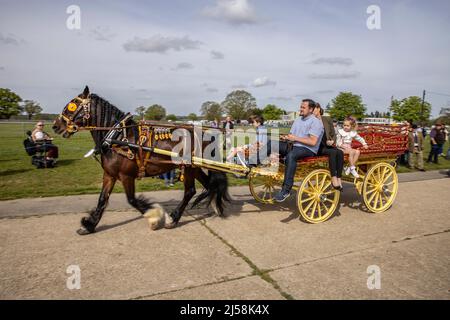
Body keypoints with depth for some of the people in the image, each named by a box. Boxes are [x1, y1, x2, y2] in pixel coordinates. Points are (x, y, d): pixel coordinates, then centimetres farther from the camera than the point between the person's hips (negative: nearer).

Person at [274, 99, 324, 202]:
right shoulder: (298, 120, 21)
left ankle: (286, 190, -38)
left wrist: (296, 138, -14)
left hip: (308, 150, -8)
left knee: (291, 155, -38)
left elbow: (313, 142, -15)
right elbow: (291, 136, 18)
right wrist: (286, 137, -5)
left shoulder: (315, 122, -4)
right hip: (294, 147, 8)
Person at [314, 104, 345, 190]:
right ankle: (334, 179, -30)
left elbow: (333, 134, 15)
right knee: (333, 152, -31)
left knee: (340, 153, -26)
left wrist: (332, 141, -5)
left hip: (327, 145, 4)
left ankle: (339, 179, -28)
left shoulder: (327, 119, 11)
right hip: (317, 147, -3)